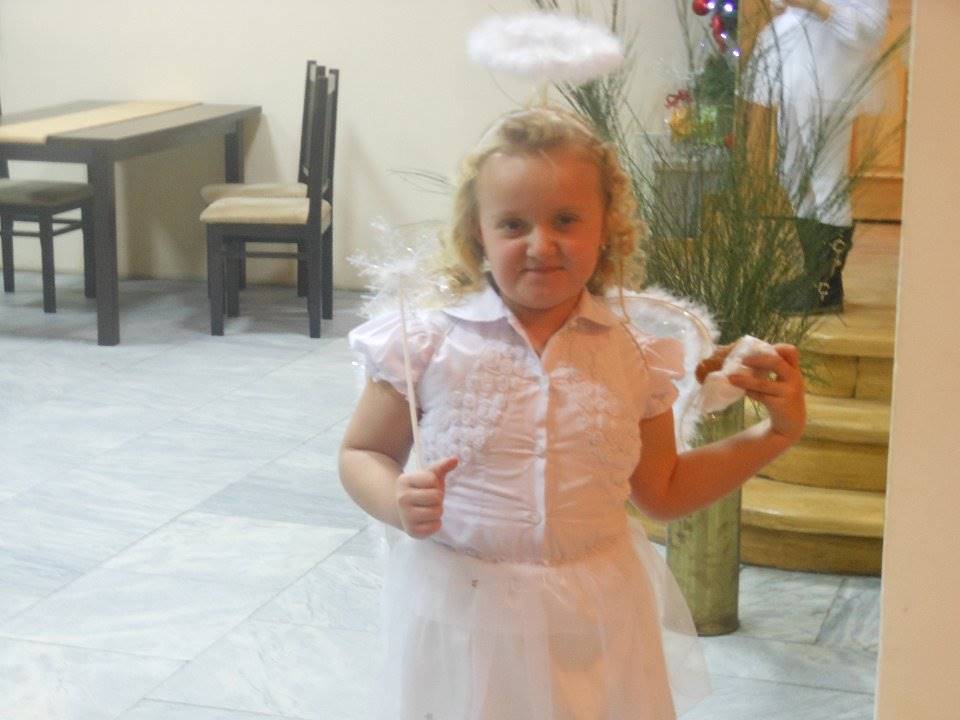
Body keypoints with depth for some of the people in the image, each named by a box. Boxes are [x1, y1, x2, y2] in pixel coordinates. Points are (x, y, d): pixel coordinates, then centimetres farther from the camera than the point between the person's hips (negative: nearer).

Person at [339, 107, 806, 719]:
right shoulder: (430, 341, -9)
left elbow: (662, 490, 12)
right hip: (462, 616, -2)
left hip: (593, 622, 2)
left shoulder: (633, 355, -2)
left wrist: (776, 434, 5)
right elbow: (362, 454, 3)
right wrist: (398, 502, -18)